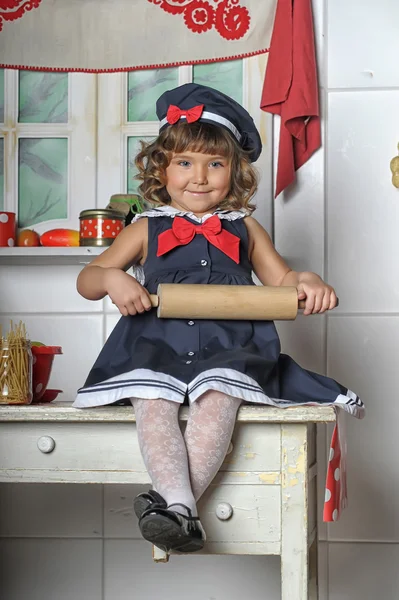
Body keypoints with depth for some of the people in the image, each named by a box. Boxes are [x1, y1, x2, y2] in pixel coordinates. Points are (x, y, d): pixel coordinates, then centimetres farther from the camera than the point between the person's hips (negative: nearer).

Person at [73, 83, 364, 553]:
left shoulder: (243, 228, 20)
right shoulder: (147, 229, 17)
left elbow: (282, 280, 23)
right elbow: (86, 280, 14)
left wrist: (309, 283, -1)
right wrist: (112, 278, -11)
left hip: (229, 343, 0)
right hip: (157, 342, 1)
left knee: (218, 400, -32)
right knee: (152, 405, -30)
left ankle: (171, 500, -38)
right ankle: (181, 505, -41)